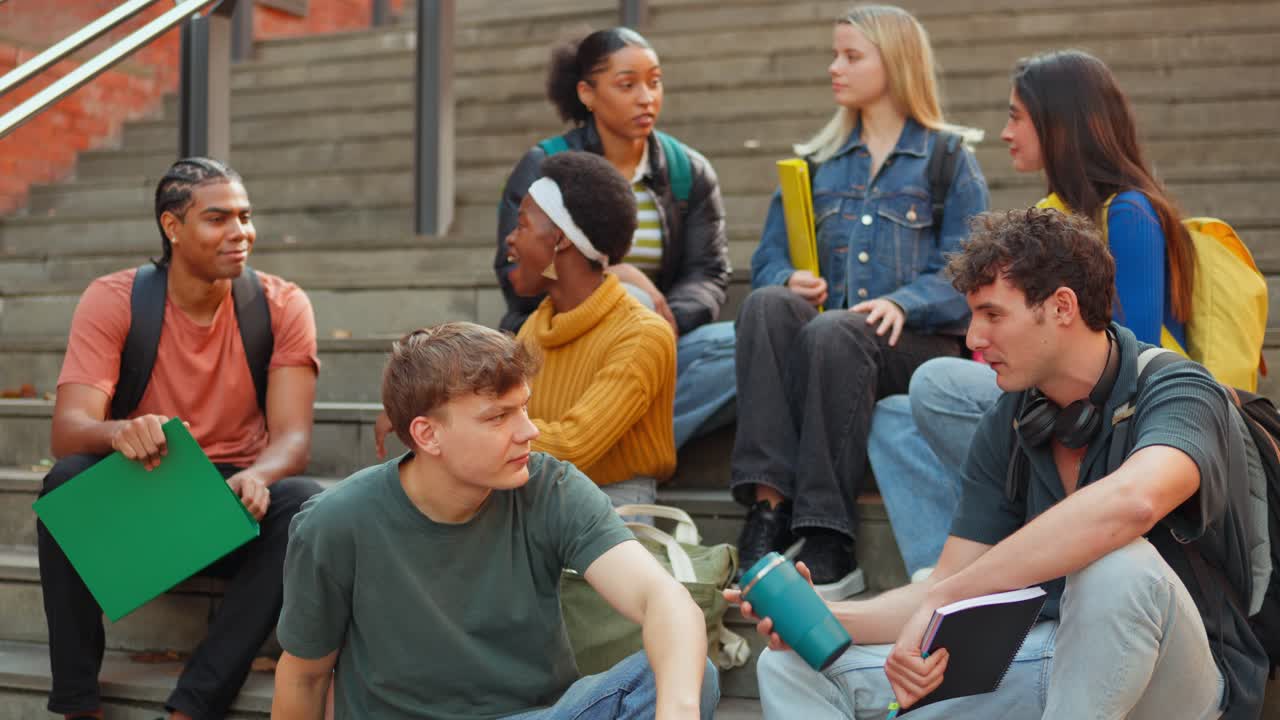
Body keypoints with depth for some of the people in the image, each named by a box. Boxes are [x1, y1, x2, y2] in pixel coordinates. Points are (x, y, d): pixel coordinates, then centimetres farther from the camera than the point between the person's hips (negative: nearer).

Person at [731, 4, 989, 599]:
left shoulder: (949, 160, 9)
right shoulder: (815, 163, 22)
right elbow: (768, 258, 16)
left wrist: (902, 303, -20)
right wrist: (790, 279, -8)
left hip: (918, 343, -3)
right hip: (824, 332, 4)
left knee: (832, 332, -37)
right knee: (766, 304, -30)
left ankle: (828, 543, -38)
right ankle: (767, 508, -40)